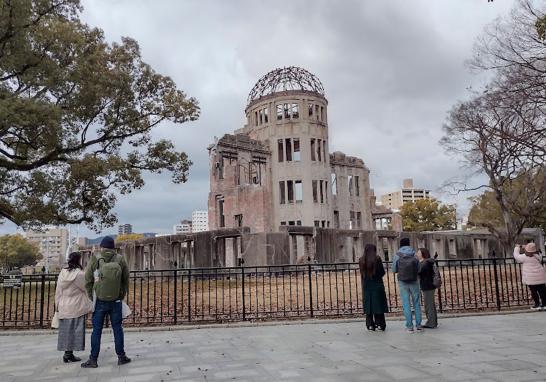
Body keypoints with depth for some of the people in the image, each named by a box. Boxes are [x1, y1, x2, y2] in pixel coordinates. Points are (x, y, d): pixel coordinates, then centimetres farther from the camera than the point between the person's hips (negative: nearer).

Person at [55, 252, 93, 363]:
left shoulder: (62, 273, 2)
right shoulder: (79, 274, -14)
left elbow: (58, 291, 7)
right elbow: (86, 288, -5)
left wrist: (58, 306, 14)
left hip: (64, 307, 5)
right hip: (76, 307, -5)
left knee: (65, 329, 12)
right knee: (74, 329, 3)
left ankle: (66, 353, 17)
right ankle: (69, 353, 4)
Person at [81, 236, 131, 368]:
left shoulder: (95, 259, -7)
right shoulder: (120, 259, -4)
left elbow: (88, 280, -3)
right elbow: (126, 279, 1)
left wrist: (91, 296, 9)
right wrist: (122, 296, 12)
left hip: (99, 301, -1)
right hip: (116, 301, 1)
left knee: (97, 330, 7)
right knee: (117, 328, 10)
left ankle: (93, 359, 12)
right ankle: (121, 356, 14)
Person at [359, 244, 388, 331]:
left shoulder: (361, 260, -1)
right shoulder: (377, 259, -11)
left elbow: (362, 273, 6)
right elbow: (382, 272, -5)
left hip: (366, 285, 3)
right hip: (377, 285, -3)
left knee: (368, 304, 9)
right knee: (378, 303, 5)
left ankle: (370, 325, 10)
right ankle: (380, 324, 7)